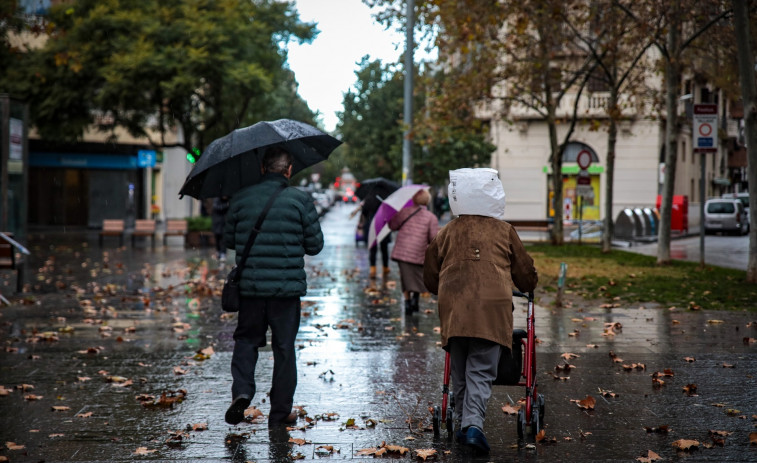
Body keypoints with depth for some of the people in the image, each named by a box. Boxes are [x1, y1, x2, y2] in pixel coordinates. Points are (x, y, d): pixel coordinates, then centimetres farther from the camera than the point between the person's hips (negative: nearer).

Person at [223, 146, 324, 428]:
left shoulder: (241, 198, 1)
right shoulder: (300, 200, -5)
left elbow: (229, 240, 10)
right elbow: (315, 245, 0)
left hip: (249, 285, 1)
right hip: (287, 286, -1)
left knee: (246, 338, 17)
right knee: (284, 347, 8)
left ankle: (241, 391, -5)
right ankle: (280, 413, 14)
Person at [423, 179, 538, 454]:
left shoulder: (448, 231, 21)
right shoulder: (504, 230, 17)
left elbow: (430, 276, 25)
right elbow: (525, 275, 22)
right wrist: (527, 286, 44)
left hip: (453, 306, 2)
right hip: (492, 306, -2)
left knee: (460, 371, 13)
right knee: (481, 370, -3)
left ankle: (462, 425, 17)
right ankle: (473, 424, -19)